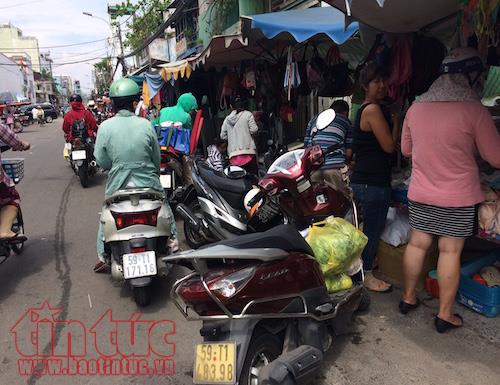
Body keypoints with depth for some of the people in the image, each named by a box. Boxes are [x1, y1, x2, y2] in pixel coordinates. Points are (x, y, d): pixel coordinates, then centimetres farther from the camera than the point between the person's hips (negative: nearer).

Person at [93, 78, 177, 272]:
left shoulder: (105, 127, -10)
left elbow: (101, 160, -4)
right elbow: (157, 157, 0)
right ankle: (173, 245, 27)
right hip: (148, 182, -1)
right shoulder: (145, 124, -9)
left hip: (118, 185, 1)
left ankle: (103, 257, 27)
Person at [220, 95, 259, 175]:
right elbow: (253, 130, -6)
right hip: (248, 151, -4)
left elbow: (223, 136, 11)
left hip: (233, 154, 4)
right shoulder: (247, 114, 0)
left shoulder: (227, 119, 11)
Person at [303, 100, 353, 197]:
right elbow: (348, 152, 14)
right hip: (334, 167, -3)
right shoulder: (346, 121, 18)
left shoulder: (314, 120, 25)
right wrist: (346, 163, 34)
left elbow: (306, 146, 21)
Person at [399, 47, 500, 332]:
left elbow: (406, 149, 13)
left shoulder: (416, 108, 1)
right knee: (450, 252, 5)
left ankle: (408, 298, 29)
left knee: (417, 244, 14)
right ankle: (445, 315, 16)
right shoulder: (474, 110, -14)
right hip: (458, 196, -4)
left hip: (421, 192, 5)